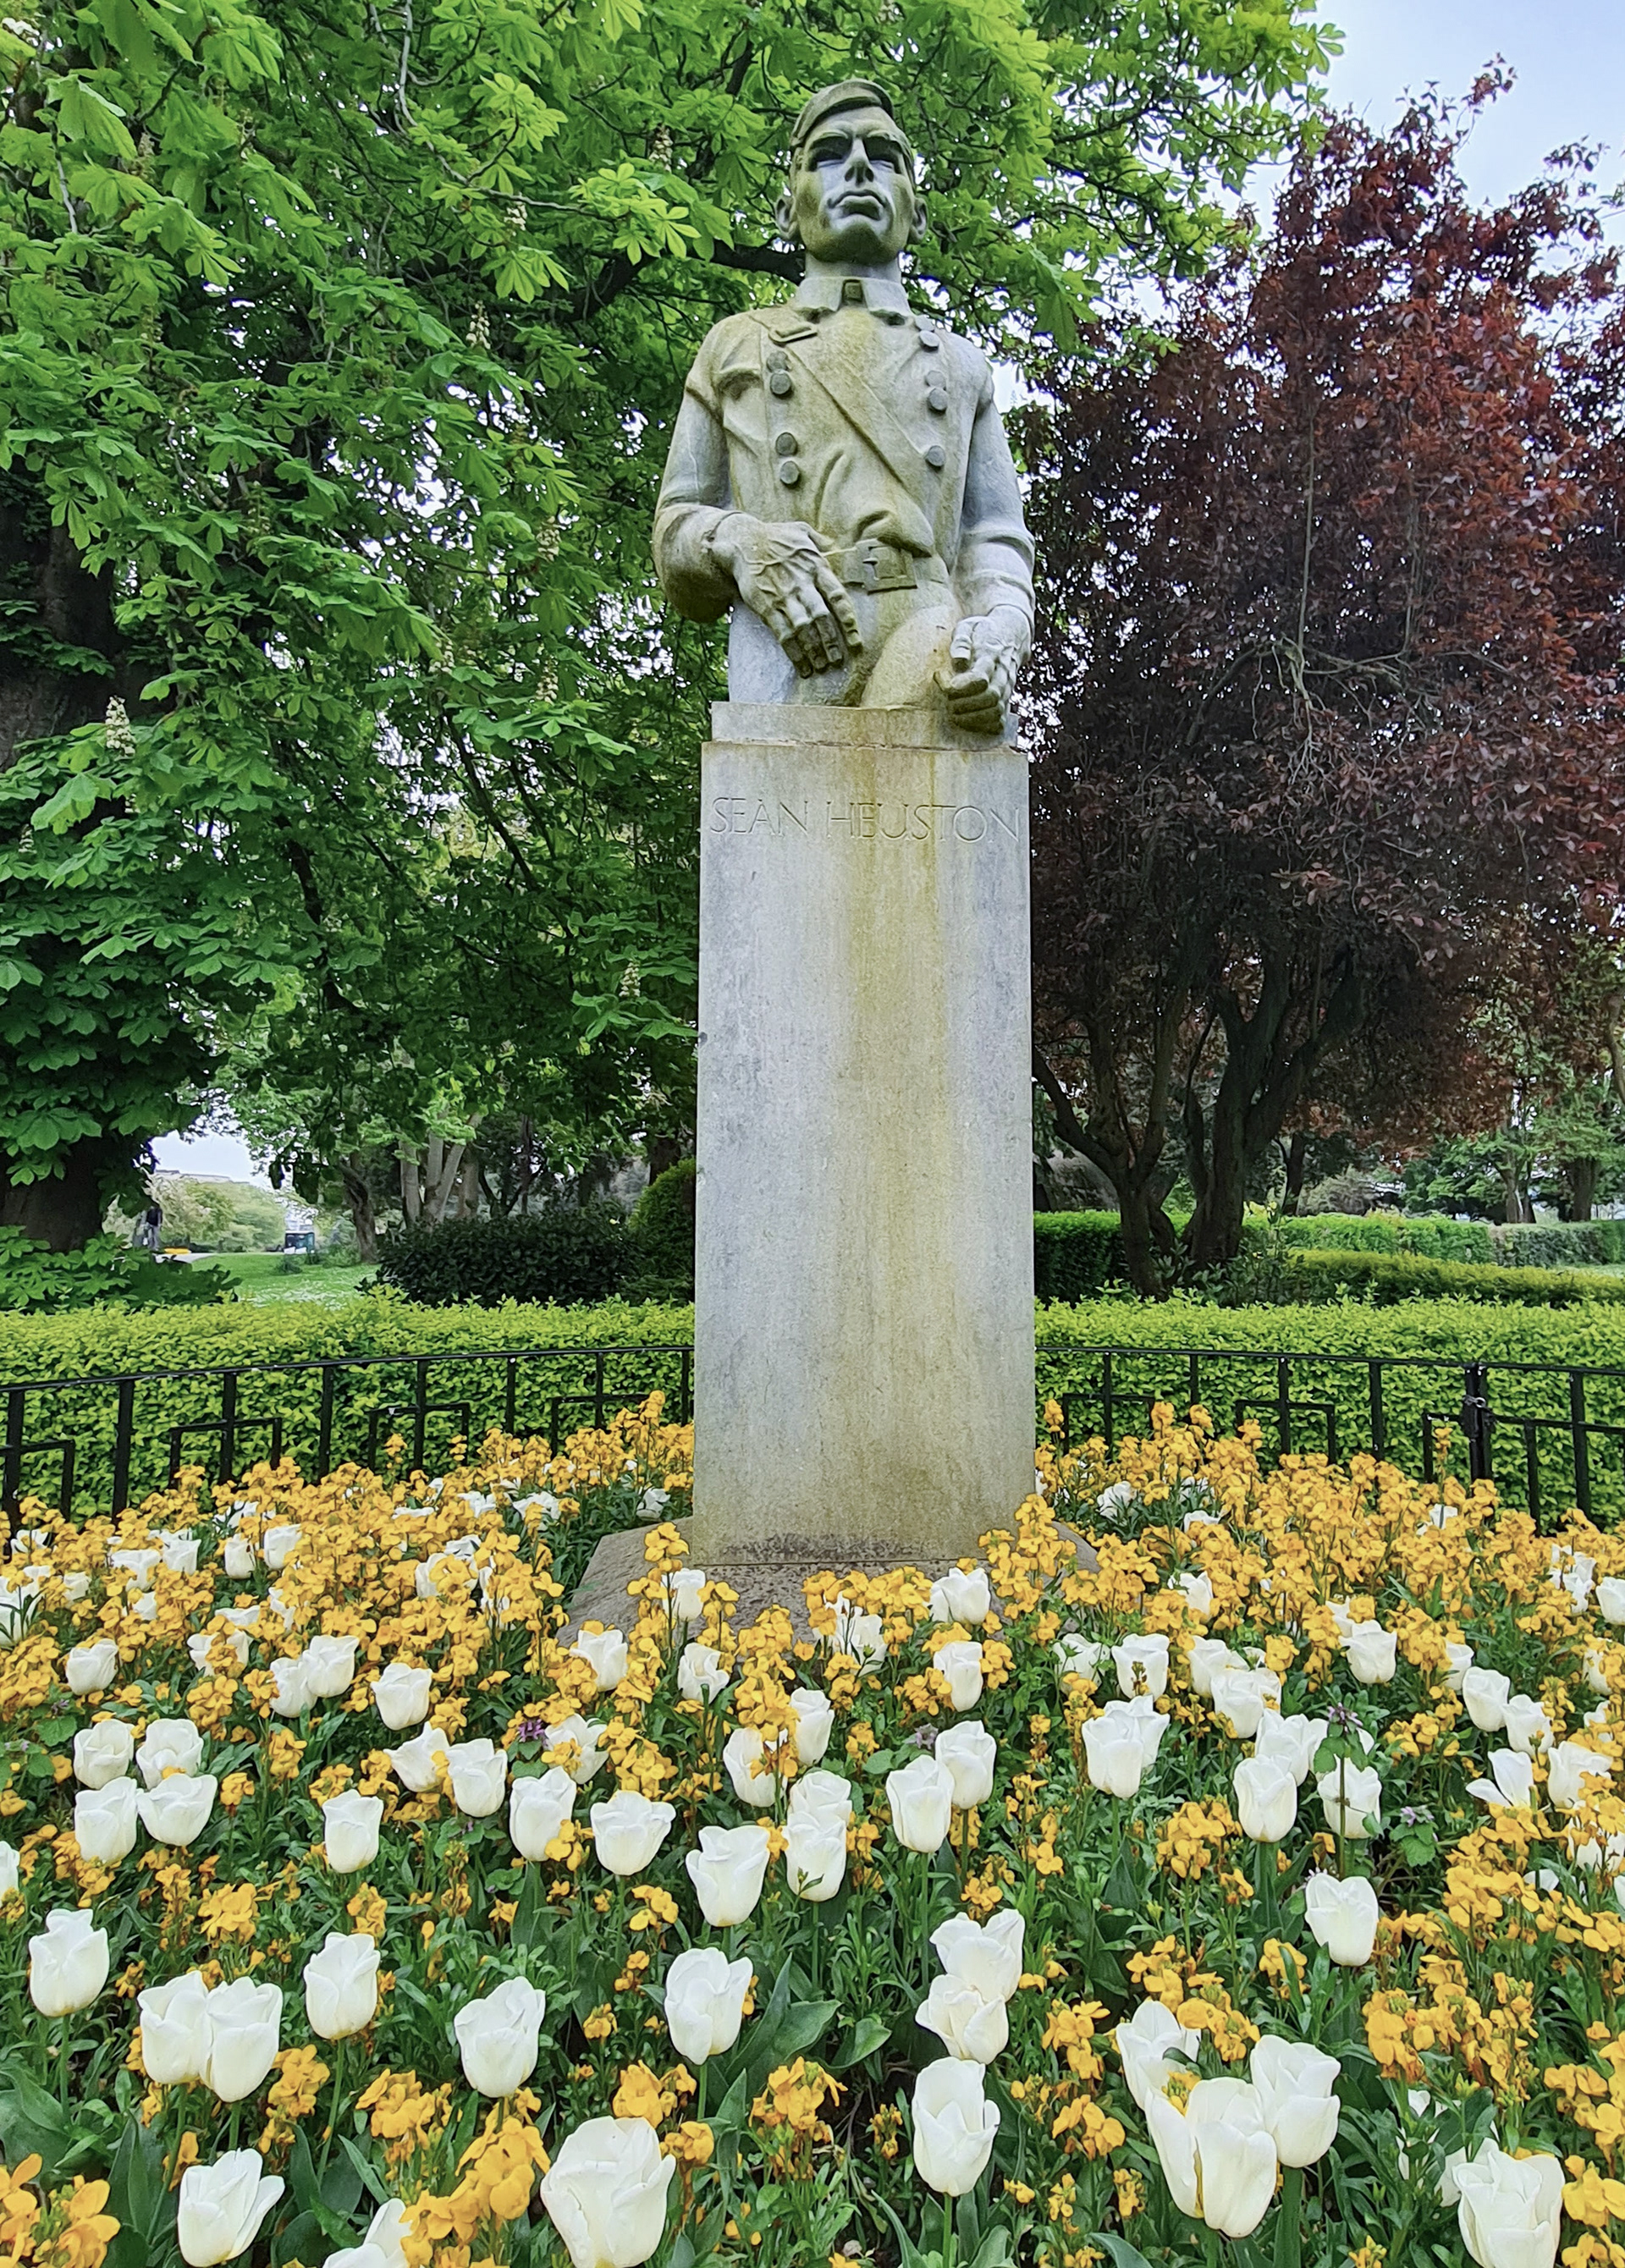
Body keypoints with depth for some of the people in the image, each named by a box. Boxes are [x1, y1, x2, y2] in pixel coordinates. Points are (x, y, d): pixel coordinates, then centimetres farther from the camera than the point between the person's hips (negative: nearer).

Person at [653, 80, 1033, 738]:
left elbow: (996, 542, 18)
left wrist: (1000, 635, -8)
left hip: (940, 676, 1)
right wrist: (741, 543, -7)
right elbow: (674, 536, 20)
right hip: (790, 690, -1)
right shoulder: (735, 347, 28)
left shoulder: (961, 365, 30)